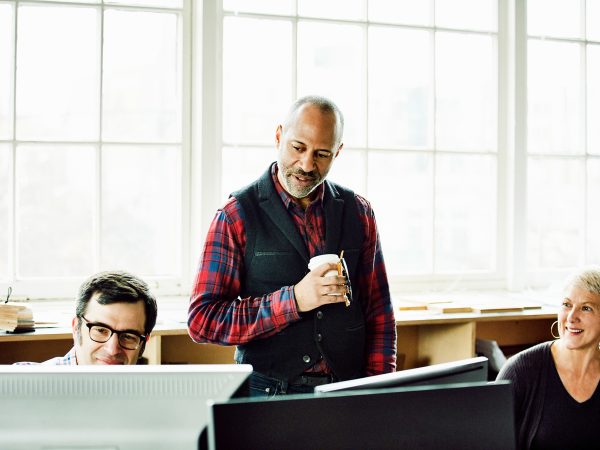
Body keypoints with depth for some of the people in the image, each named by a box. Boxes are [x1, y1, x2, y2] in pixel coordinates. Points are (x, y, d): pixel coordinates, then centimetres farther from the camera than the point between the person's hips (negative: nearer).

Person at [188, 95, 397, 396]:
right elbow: (201, 321, -7)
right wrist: (294, 300, -16)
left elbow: (379, 313, 14)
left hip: (347, 393, 3)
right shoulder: (236, 216, -2)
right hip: (269, 392, -3)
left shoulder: (358, 213, 10)